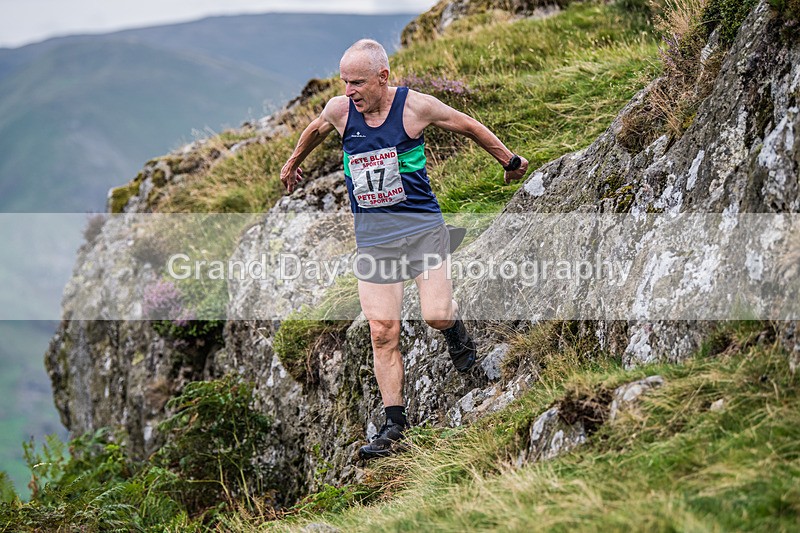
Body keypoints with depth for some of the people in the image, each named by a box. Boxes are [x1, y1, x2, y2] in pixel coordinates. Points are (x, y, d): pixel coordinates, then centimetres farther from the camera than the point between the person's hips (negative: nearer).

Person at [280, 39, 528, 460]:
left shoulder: (415, 106, -9)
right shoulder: (339, 110, -1)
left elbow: (467, 126, 6)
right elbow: (315, 130, 23)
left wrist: (509, 161, 17)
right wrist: (293, 163, 40)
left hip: (421, 224, -2)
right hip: (371, 236, 3)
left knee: (436, 316, -18)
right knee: (383, 334, -2)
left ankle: (455, 330, 21)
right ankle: (394, 424, 8)